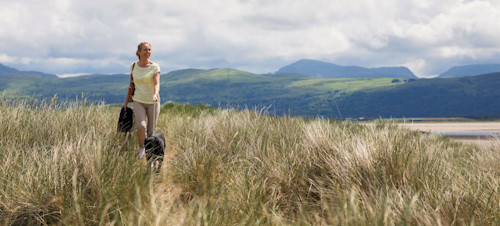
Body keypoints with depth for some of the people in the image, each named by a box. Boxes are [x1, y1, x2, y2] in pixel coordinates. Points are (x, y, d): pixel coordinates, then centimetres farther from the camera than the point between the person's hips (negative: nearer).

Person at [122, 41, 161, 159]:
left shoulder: (155, 67, -5)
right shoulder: (134, 66, 4)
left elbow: (157, 84, -17)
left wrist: (155, 94, -39)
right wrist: (126, 102, 16)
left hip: (153, 102, -1)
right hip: (139, 101, 1)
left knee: (151, 131, 1)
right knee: (141, 126, -22)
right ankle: (141, 148, 4)